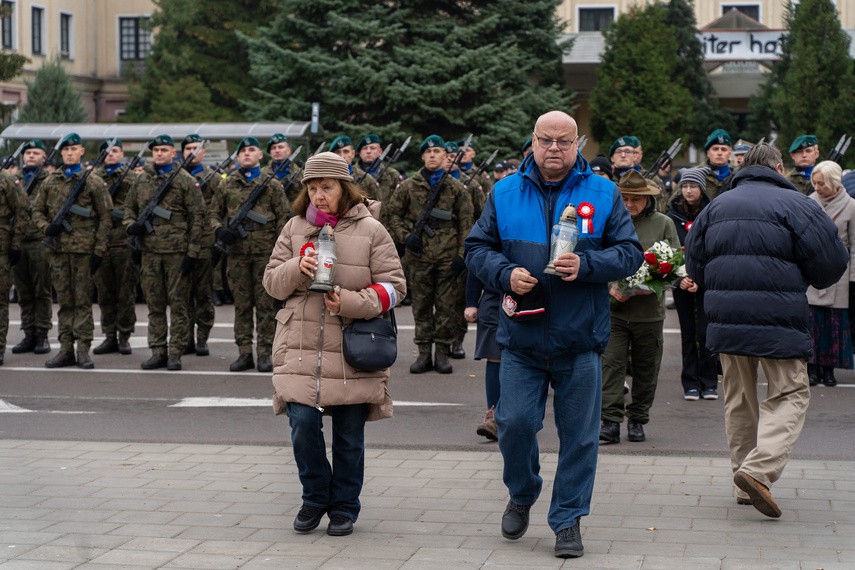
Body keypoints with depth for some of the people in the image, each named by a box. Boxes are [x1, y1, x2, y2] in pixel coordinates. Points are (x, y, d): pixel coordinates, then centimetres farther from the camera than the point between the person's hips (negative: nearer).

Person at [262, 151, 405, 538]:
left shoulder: (370, 230, 0)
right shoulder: (295, 228, 10)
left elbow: (393, 285, -2)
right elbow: (271, 282, 10)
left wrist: (350, 302, -16)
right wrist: (297, 269, -12)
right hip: (301, 345, 2)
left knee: (349, 434, 5)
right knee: (303, 424, -7)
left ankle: (344, 507, 22)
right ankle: (315, 498, 17)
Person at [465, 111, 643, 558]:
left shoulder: (603, 194, 4)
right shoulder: (505, 193, 7)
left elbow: (630, 252, 2)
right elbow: (477, 248, 10)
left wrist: (586, 266, -15)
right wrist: (506, 273, -9)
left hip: (580, 339, -1)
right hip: (521, 337, 1)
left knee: (578, 433, 2)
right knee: (514, 422, -3)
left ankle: (568, 521, 15)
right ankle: (521, 495, 25)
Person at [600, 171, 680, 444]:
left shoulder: (663, 224, 3)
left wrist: (652, 286, -13)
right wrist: (610, 287, -12)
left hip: (649, 309, 1)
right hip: (613, 309, -1)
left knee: (645, 368, 8)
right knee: (611, 363, -9)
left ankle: (637, 419, 21)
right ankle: (611, 422, -9)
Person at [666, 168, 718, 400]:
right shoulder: (673, 216, 4)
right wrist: (680, 278, -11)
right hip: (680, 283, 2)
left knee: (705, 333, -3)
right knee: (688, 334, 5)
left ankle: (709, 383, 7)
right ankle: (691, 384, 11)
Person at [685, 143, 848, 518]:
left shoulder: (716, 206, 12)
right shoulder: (795, 205, -4)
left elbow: (694, 266, 15)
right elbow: (832, 262, -5)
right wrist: (799, 281, 15)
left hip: (725, 319, 5)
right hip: (779, 321, -5)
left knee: (738, 399, 15)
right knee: (789, 394, 3)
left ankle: (746, 486, 19)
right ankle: (759, 469, -17)